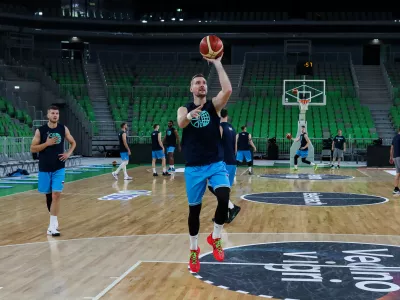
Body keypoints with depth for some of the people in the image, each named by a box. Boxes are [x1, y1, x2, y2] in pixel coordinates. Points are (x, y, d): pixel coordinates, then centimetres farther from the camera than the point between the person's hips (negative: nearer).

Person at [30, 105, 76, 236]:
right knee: (48, 194, 13)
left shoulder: (63, 129, 0)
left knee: (56, 195, -11)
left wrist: (68, 153, -2)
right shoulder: (40, 130, -5)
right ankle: (54, 218, 35)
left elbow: (73, 143, 15)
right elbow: (32, 149, -6)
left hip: (59, 168, 0)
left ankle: (52, 226, -10)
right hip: (44, 168, 0)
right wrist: (47, 143, -18)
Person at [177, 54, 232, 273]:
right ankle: (194, 250, 27)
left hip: (216, 164, 0)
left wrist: (217, 64, -16)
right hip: (194, 167, 0)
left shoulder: (214, 105, 3)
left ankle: (215, 238, 1)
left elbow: (228, 90, -18)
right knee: (194, 209, 7)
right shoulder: (184, 109, 1)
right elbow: (180, 123, -23)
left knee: (224, 198, -23)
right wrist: (188, 116, -46)